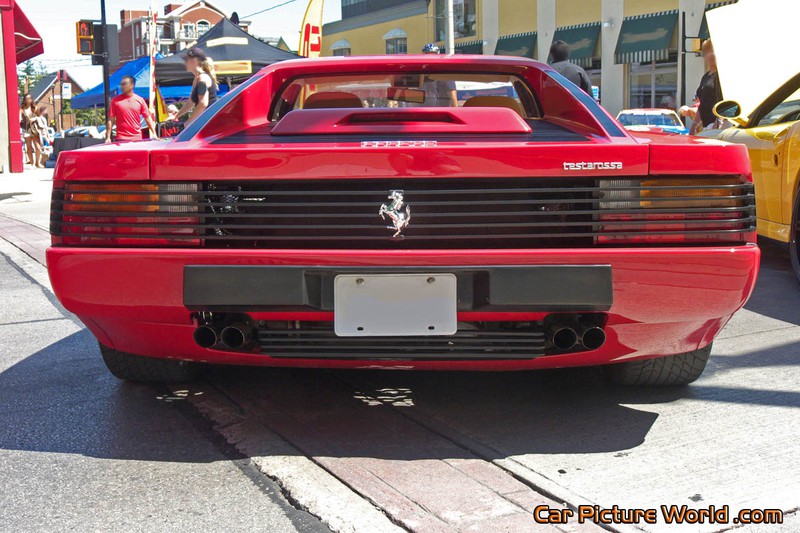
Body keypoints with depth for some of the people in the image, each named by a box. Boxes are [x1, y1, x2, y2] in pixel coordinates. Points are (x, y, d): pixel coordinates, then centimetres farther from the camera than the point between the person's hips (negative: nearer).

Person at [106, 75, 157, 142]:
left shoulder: (140, 100, 7)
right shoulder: (116, 100, 3)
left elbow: (148, 118, 8)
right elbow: (110, 120, 2)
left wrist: (154, 134, -2)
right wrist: (108, 138, -5)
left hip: (137, 139, 2)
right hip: (121, 139, -2)